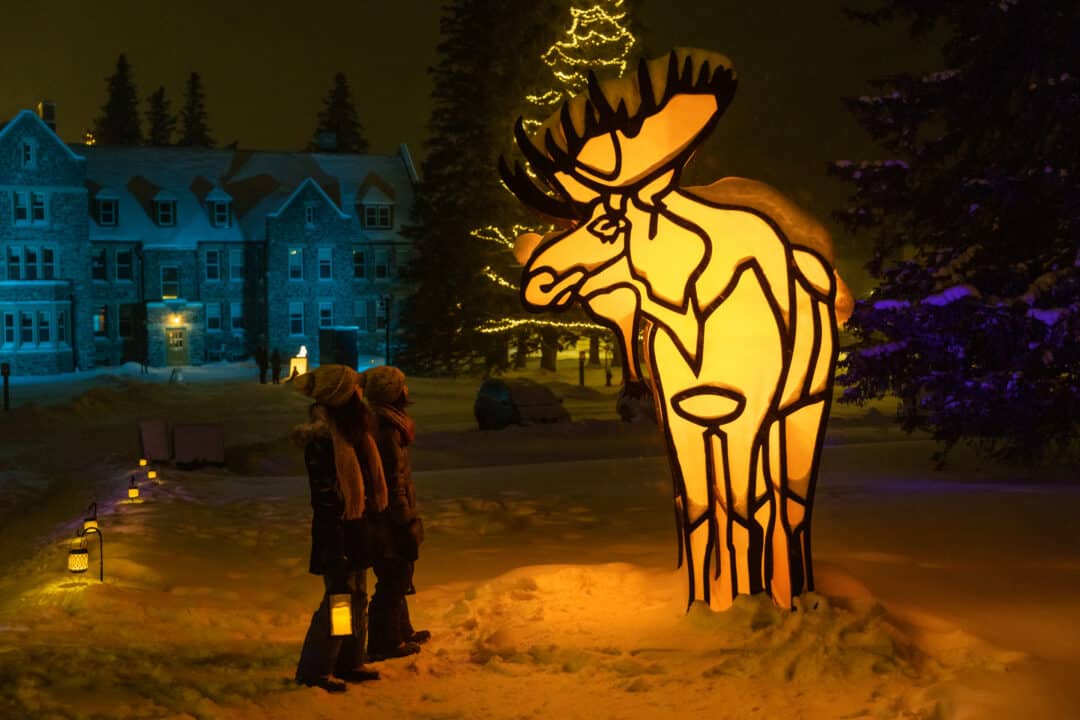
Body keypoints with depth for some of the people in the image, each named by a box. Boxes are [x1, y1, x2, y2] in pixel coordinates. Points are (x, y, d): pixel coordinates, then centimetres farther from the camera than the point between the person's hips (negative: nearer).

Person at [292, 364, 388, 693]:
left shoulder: (351, 432, 11)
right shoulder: (321, 437, -18)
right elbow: (324, 495, -21)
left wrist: (371, 526, 14)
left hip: (356, 527, 9)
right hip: (338, 532, -9)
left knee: (357, 597, 15)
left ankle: (349, 663, 26)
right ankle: (314, 670, 5)